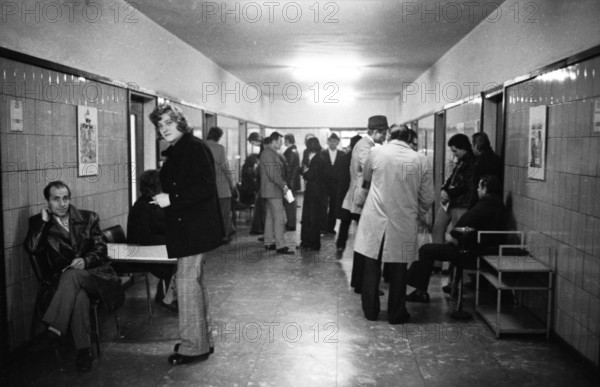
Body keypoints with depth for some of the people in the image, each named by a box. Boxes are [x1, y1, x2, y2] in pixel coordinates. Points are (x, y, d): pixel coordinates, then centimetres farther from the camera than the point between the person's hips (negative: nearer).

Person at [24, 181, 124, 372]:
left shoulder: (88, 218, 10)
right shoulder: (40, 223, 8)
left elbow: (101, 249, 4)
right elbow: (31, 248, -9)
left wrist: (85, 260, -16)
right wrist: (43, 221, -10)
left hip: (94, 274, 0)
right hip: (64, 278, 0)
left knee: (72, 275, -35)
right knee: (78, 295, -34)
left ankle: (55, 327, -31)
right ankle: (84, 350, -29)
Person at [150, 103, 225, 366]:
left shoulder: (195, 147, -13)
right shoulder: (174, 152, 15)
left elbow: (205, 187, -22)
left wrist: (171, 199, -21)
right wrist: (162, 197, 9)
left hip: (195, 228, -10)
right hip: (185, 228, 10)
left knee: (187, 282, -6)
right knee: (194, 283, 16)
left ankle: (193, 346, 5)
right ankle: (201, 341, 29)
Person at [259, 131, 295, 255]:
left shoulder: (270, 153, 16)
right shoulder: (269, 154, -17)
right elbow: (273, 174, -23)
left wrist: (282, 184, 13)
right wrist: (283, 185, -15)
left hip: (270, 190, 11)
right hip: (273, 190, -11)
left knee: (270, 217, 14)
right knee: (279, 217, -10)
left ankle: (269, 242, 21)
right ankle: (280, 246, -10)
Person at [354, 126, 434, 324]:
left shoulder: (376, 152, -3)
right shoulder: (420, 160, -3)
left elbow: (365, 177, 16)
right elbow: (427, 198, 1)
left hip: (375, 221, 1)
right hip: (403, 224, 0)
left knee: (371, 268, 13)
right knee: (398, 271, 11)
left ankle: (370, 311, 24)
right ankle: (396, 313, 21)